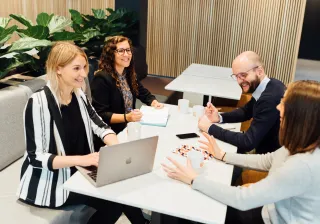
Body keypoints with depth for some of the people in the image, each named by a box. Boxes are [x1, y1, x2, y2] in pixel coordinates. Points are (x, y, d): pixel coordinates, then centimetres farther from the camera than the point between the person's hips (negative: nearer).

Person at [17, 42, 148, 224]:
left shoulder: (79, 96, 0)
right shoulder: (38, 103, -21)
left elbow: (100, 127, 3)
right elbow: (36, 157, -21)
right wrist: (81, 159, -33)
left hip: (79, 171, 6)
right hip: (50, 180, -6)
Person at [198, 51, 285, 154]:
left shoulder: (271, 97, -29)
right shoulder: (267, 86, -1)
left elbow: (248, 142, -27)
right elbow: (246, 111, 15)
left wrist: (211, 128, -19)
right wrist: (219, 117, -3)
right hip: (264, 148, 7)